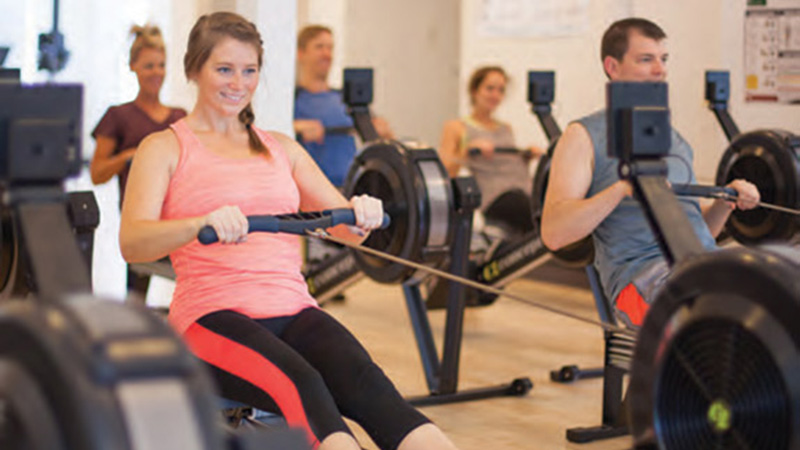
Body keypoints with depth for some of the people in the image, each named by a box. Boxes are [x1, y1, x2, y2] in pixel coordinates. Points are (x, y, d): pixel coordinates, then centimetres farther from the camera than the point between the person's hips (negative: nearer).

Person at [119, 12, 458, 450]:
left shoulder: (282, 148, 21)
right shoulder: (165, 148, 7)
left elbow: (346, 227, 14)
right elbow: (131, 242, -10)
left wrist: (362, 215, -12)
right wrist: (205, 223, -30)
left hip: (292, 310, 4)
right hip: (213, 313, -3)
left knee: (368, 386, -29)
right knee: (301, 389, -36)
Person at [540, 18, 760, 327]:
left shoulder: (673, 138, 26)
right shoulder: (586, 135, 6)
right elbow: (553, 233, -6)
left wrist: (726, 203, 10)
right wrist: (622, 188, -18)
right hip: (640, 271, -7)